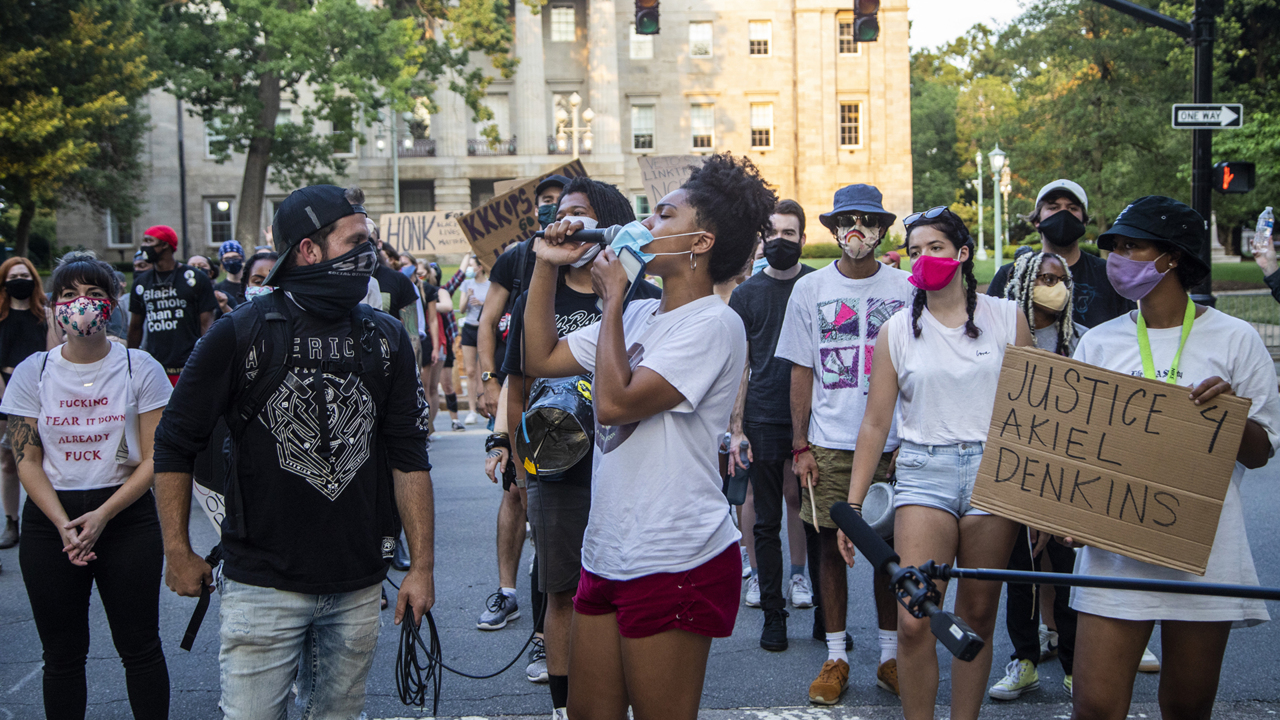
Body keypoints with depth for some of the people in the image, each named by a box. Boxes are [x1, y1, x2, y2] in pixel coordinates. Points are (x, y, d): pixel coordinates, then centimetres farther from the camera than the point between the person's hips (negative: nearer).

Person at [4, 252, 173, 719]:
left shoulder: (140, 368, -3)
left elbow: (155, 459, -5)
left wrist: (102, 516, -16)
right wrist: (65, 526, -13)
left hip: (126, 517, -1)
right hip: (50, 520, 1)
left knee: (139, 646, 4)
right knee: (63, 654, 9)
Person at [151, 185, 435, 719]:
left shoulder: (386, 339, 5)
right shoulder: (241, 334, -7)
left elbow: (408, 458, 6)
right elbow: (175, 444, 0)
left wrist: (421, 565, 2)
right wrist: (178, 553, 0)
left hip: (358, 589, 4)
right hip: (264, 587, -3)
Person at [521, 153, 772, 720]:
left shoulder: (712, 324, -14)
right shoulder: (637, 315, 12)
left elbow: (614, 402, -21)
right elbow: (540, 359, 18)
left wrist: (611, 300, -10)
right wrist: (547, 266, 11)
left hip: (674, 565, -8)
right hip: (607, 555, 8)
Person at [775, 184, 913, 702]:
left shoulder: (905, 289, 3)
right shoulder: (809, 289, 4)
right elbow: (801, 371, 6)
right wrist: (800, 445, 1)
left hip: (891, 443, 0)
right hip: (829, 444, 0)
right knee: (831, 544, 4)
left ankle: (890, 655, 16)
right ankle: (835, 657, 15)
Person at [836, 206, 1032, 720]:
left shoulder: (1006, 318, 7)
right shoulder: (898, 330, 7)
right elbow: (875, 423, 7)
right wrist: (853, 504, 3)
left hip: (994, 470, 0)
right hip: (924, 471, 0)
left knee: (978, 616, 6)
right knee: (914, 620, -11)